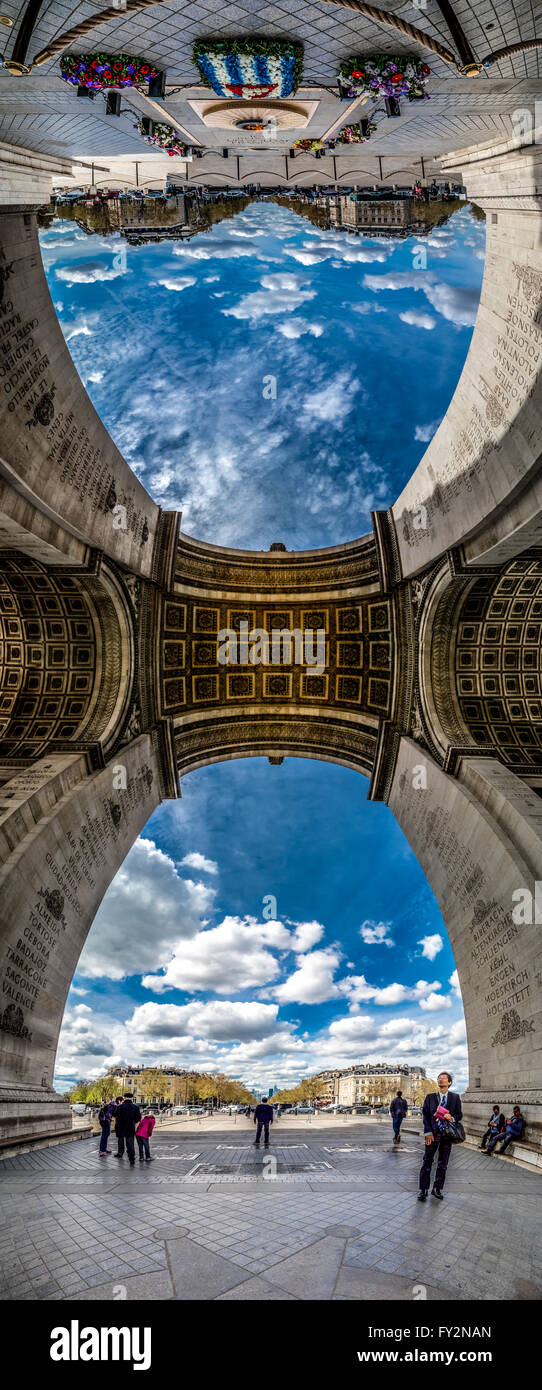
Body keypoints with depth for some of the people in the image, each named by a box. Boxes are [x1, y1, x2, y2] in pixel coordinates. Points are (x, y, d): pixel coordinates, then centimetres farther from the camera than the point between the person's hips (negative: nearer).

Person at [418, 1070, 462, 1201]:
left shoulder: (455, 1097, 7)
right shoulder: (430, 1097, 5)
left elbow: (459, 1114, 7)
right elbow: (425, 1114, 2)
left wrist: (452, 1117, -16)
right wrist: (428, 1132, -8)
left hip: (447, 1133, 1)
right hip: (433, 1133, -1)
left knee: (443, 1163, 7)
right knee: (427, 1161, -1)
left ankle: (437, 1189, 18)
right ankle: (423, 1189, 5)